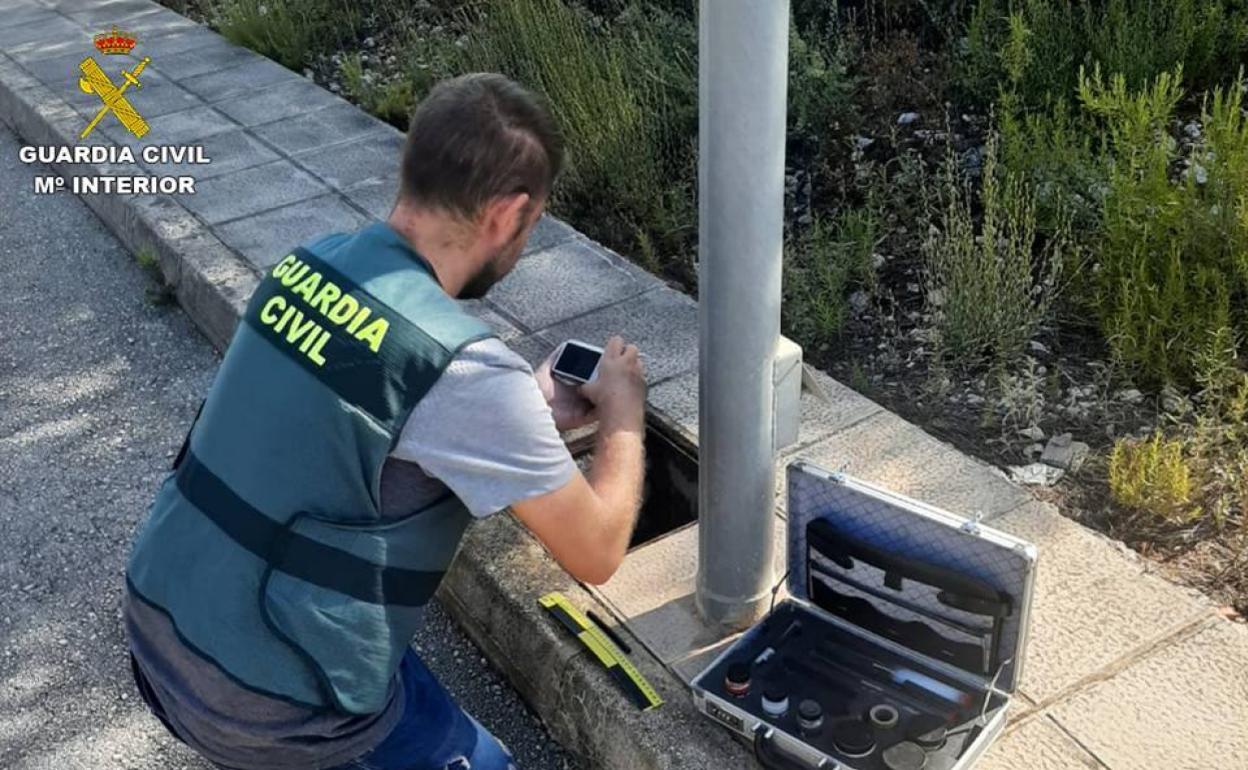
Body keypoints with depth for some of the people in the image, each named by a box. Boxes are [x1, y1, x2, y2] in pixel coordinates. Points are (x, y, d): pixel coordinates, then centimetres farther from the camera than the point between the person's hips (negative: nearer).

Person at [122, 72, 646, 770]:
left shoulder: (309, 264, -2)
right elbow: (596, 553, -12)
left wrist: (531, 417, 15)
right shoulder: (466, 369, -24)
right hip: (265, 706, -6)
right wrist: (623, 415, 4)